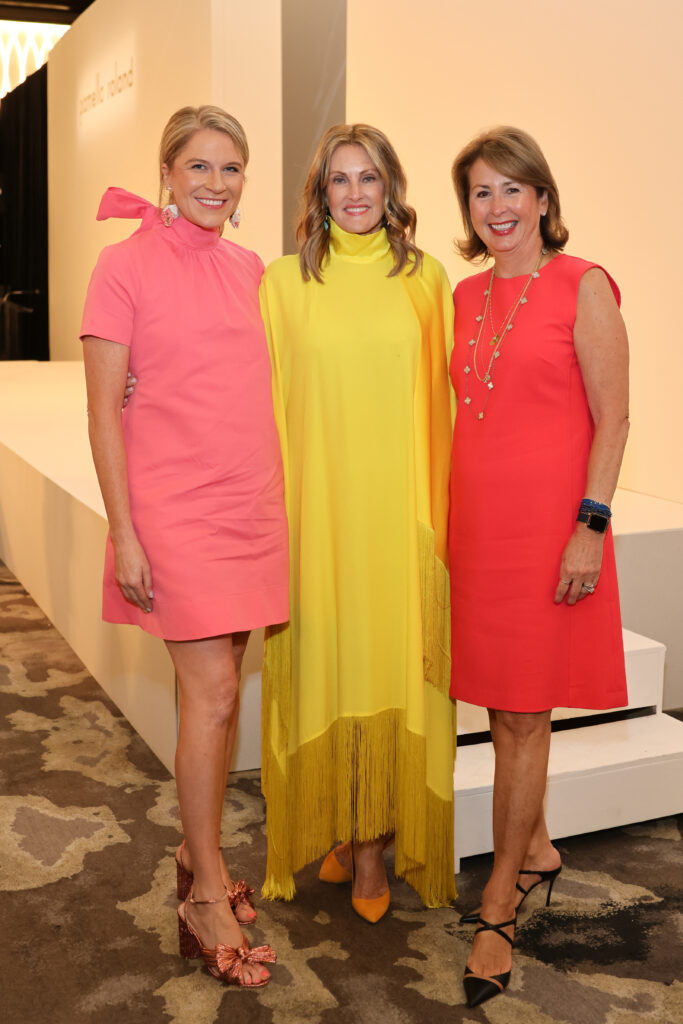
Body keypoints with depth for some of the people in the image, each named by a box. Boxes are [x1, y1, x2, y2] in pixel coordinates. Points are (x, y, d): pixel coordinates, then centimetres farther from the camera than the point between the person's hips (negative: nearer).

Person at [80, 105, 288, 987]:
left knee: (217, 688, 11)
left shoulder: (251, 270, 10)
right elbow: (104, 410, -7)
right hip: (173, 507, -5)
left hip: (252, 504, 5)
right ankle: (205, 898, 8)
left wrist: (279, 500, 14)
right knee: (213, 692, -7)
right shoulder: (127, 263, -5)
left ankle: (199, 849, 28)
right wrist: (123, 532, -11)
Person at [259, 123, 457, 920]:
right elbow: (266, 403, 3)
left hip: (399, 511, 1)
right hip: (318, 506, 0)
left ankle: (378, 842, 18)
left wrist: (440, 510, 2)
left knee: (394, 667, 4)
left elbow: (441, 399, 7)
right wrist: (268, 513, -3)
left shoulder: (425, 279, 6)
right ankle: (337, 830, 24)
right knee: (324, 669, 6)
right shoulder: (284, 281, 4)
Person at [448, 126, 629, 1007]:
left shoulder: (582, 286, -5)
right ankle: (535, 849, 34)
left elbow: (612, 418, -8)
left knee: (524, 715, 1)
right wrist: (447, 519, 13)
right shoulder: (467, 295, 12)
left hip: (548, 519, -6)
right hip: (475, 519, 6)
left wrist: (590, 527, -15)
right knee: (505, 711, 14)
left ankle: (498, 906, 13)